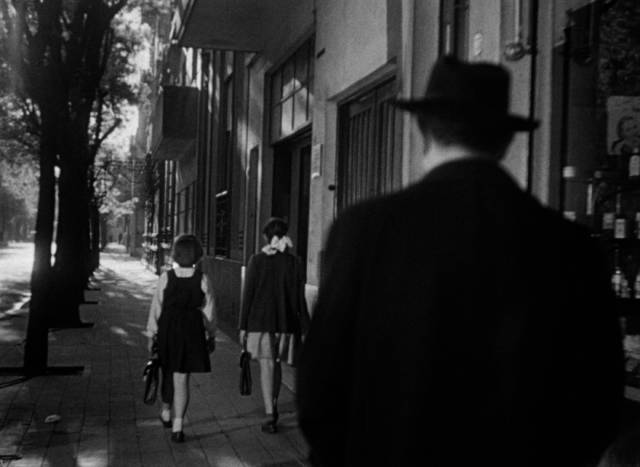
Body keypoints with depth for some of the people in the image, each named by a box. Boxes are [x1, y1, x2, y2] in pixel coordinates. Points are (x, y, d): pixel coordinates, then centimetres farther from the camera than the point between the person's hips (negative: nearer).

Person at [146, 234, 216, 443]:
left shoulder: (166, 277, -8)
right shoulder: (203, 280, -7)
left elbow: (156, 307, -3)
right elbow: (209, 311, -1)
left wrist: (152, 334, 6)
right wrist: (211, 336, 10)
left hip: (167, 330, 1)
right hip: (192, 331, -1)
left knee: (168, 372, 21)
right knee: (181, 379, 4)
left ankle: (166, 413, 41)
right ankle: (177, 427, 0)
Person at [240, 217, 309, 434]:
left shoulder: (257, 260, -4)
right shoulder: (294, 262, 0)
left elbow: (248, 294, -3)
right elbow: (300, 297, 0)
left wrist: (243, 325, 3)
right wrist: (304, 326, 6)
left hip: (260, 320, -2)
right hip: (286, 321, 2)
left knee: (267, 366, -1)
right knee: (276, 363, 19)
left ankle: (271, 417, -7)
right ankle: (273, 406, 32)